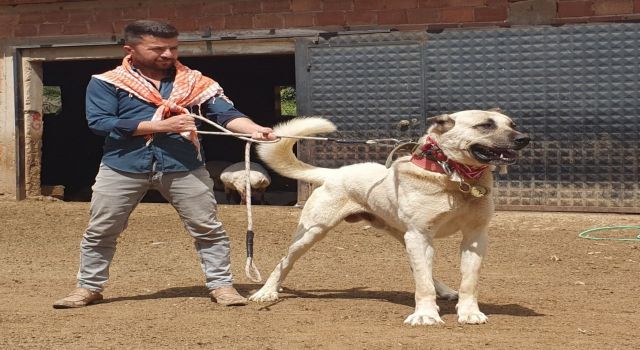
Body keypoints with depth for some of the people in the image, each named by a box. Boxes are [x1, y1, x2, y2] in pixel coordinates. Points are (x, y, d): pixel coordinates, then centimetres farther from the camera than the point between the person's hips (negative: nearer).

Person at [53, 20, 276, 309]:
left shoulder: (195, 83, 4)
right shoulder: (105, 83, -2)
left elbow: (226, 113, -3)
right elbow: (99, 122, -13)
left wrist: (254, 130, -26)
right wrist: (161, 125, -16)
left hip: (184, 167, 1)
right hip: (123, 167, -1)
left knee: (208, 229, 3)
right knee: (100, 231, 8)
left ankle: (221, 285, 14)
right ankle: (88, 288, 24)